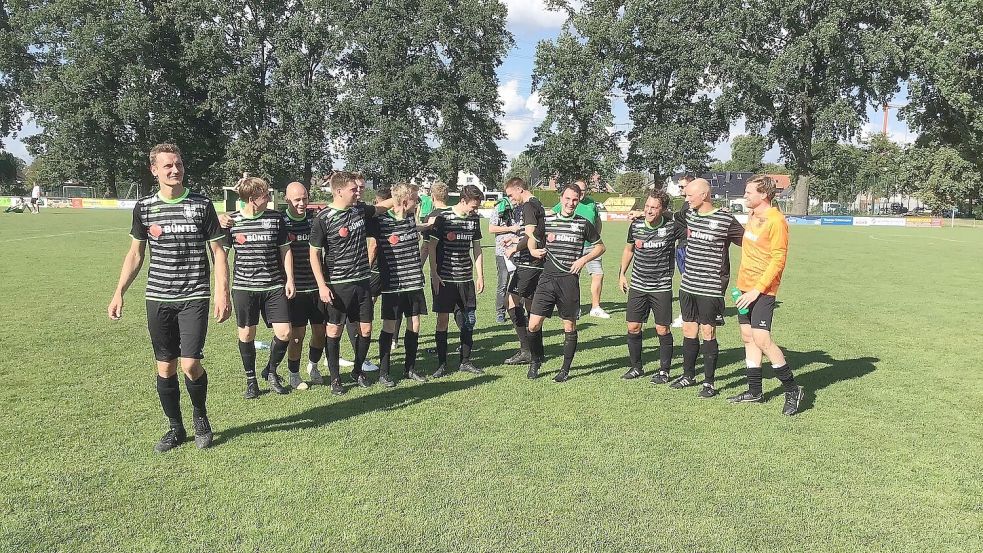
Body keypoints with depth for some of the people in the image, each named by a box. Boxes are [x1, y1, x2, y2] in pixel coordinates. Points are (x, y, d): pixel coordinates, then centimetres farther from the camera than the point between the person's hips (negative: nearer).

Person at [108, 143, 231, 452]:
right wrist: (119, 293, 6)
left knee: (190, 365, -10)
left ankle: (200, 416, 18)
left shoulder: (202, 204, -2)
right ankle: (176, 428, 25)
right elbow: (135, 254, 13)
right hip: (158, 299, 3)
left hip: (194, 297, -3)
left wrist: (223, 293, -7)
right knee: (165, 368, 8)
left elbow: (217, 251, 1)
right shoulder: (144, 208, 5)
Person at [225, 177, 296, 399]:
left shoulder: (276, 218, 1)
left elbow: (285, 250, 8)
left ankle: (271, 371, 21)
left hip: (274, 286, 1)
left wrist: (290, 279, 3)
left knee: (284, 333, -5)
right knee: (246, 334, 6)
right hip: (244, 287, -1)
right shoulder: (232, 220, -2)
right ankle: (251, 380, 24)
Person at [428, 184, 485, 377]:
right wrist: (434, 274, -11)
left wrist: (480, 275, 11)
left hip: (466, 277, 5)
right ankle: (442, 364, 9)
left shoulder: (474, 219, 7)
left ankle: (465, 361, 19)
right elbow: (431, 246, -7)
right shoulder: (443, 218, -9)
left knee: (469, 319, 6)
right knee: (442, 319, -1)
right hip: (444, 278, -5)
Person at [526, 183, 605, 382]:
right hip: (547, 278, 1)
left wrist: (583, 259, 0)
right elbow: (533, 239, 22)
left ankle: (566, 369, 19)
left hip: (569, 280, -1)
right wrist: (535, 251, 0)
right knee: (534, 324, -5)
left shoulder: (584, 224, 5)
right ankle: (535, 360, 19)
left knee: (570, 326, 6)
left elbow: (600, 246, 14)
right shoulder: (547, 221, 8)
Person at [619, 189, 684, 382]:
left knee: (662, 330, 0)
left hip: (662, 287, -3)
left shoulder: (672, 226, -9)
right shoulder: (636, 225, 0)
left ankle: (664, 370, 17)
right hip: (637, 285, 3)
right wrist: (622, 274, 14)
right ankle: (636, 367, 23)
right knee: (633, 327, 6)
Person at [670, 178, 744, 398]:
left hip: (711, 287, -5)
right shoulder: (689, 214, 7)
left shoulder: (725, 219, -10)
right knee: (689, 330, 12)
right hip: (688, 284, 6)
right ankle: (688, 375, 27)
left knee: (708, 332, 0)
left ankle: (709, 382, 12)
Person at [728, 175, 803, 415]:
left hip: (762, 290, -9)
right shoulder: (753, 216, 11)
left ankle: (792, 389, 4)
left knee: (761, 339, -13)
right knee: (748, 338, 11)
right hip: (745, 288, 9)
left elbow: (778, 260, -18)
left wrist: (757, 289, -20)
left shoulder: (776, 221, -14)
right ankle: (754, 392, 21)